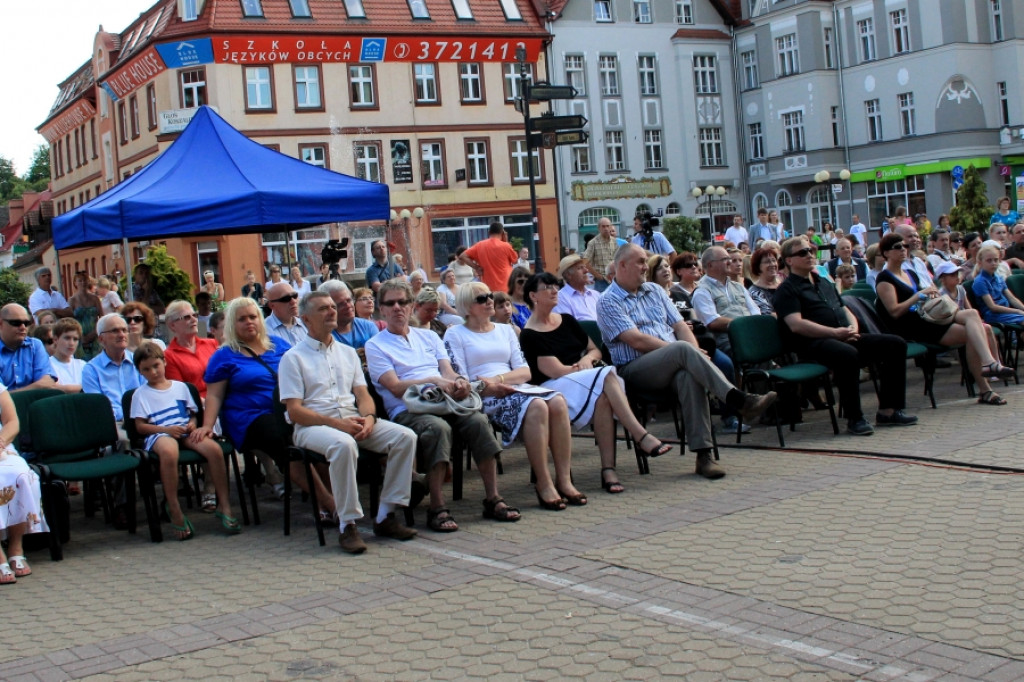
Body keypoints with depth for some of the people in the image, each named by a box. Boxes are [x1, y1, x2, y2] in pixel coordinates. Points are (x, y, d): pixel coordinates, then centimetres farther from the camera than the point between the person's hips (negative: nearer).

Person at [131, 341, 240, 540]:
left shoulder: (180, 386, 22)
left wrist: (192, 424, 0)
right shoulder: (141, 394, 13)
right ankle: (175, 512, -32)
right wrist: (167, 429, -11)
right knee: (169, 451, -42)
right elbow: (140, 426, 4)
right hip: (159, 434, -3)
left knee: (214, 449, -29)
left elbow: (193, 413, 25)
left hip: (185, 432, 3)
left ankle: (224, 506, -20)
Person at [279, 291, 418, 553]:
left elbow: (363, 394, 15)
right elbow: (294, 411, -6)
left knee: (405, 436, -18)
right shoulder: (293, 358, 3)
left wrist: (369, 418, -10)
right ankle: (347, 525, -30)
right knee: (343, 444, -39)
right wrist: (337, 423, -18)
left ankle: (386, 516, -14)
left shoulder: (348, 352, 22)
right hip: (313, 425, -5)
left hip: (353, 419, 6)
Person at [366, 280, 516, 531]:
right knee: (439, 427, -37)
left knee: (479, 421, -26)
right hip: (407, 410, -4)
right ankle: (437, 508, -32)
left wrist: (459, 380, -11)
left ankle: (492, 498, -19)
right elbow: (396, 387, -4)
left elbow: (447, 371, 14)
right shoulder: (376, 346, 9)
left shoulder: (429, 337, 26)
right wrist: (433, 381, -17)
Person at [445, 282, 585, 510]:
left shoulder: (505, 331, 24)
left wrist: (499, 379, -8)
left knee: (557, 402, -26)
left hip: (515, 388, 5)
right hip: (485, 397, -5)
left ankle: (564, 479, -26)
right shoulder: (455, 335, 9)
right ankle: (544, 485, -31)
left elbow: (525, 371, 12)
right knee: (536, 406, -34)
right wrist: (490, 388, -19)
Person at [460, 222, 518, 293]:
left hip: (488, 288, 3)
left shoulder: (479, 245, 3)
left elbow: (462, 257, 2)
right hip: (505, 288, -3)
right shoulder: (505, 246, -6)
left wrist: (476, 267, 3)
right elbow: (515, 261, 11)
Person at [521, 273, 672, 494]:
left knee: (603, 397, -33)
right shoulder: (530, 335, -2)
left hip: (588, 383, 5)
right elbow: (556, 370, -9)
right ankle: (642, 437, -34)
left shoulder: (567, 321, 20)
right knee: (606, 377, -32)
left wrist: (588, 358, -1)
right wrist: (591, 368, -4)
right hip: (555, 388, -5)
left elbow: (595, 350, 22)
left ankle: (608, 469, -40)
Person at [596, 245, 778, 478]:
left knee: (689, 375, -33)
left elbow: (680, 326, 16)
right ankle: (740, 401, -39)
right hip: (635, 368, -4)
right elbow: (637, 341, -11)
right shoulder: (608, 301, 0)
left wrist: (694, 355, -7)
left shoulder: (654, 290, 21)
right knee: (683, 349, -33)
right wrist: (689, 353, -13)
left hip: (674, 364, 5)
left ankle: (703, 454, -38)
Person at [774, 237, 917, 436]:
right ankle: (854, 419, -27)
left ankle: (888, 411, -5)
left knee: (896, 343, -5)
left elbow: (846, 310, 28)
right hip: (815, 344, -8)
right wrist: (835, 332, -18)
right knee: (848, 354, -39)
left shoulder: (825, 283, 27)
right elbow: (796, 325, -14)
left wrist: (853, 327, 3)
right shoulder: (787, 289, 0)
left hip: (845, 338, 9)